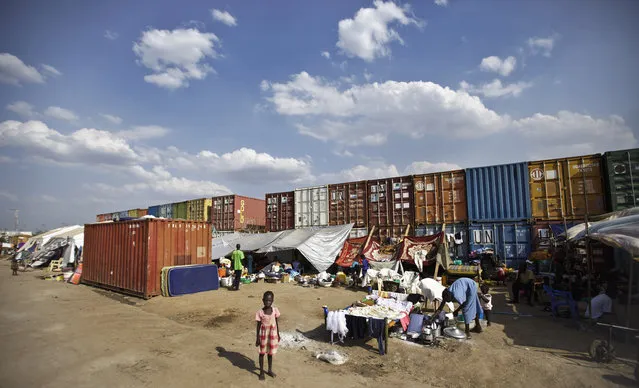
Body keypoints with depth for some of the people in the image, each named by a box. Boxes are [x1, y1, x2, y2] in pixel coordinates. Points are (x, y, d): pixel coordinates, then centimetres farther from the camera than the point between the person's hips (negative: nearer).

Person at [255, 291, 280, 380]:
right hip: (263, 334, -2)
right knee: (262, 353, 13)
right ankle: (261, 372, 28)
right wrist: (257, 338, -6)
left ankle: (270, 370, 36)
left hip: (272, 334, 2)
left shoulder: (275, 310, -11)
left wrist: (278, 335, 5)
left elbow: (277, 323, 0)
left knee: (270, 353, 17)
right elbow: (258, 325, -9)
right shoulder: (260, 312, -17)